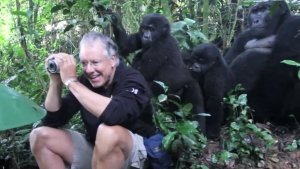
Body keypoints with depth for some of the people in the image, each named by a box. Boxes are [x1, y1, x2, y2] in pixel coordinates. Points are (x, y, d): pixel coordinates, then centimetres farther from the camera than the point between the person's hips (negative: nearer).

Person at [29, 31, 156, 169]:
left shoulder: (131, 79, -20)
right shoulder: (84, 81, -5)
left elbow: (115, 114, -42)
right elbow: (52, 120, -3)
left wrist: (71, 81, -33)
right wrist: (55, 81, -18)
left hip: (133, 151, -6)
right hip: (95, 147, 6)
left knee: (108, 131, -38)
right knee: (40, 136, -6)